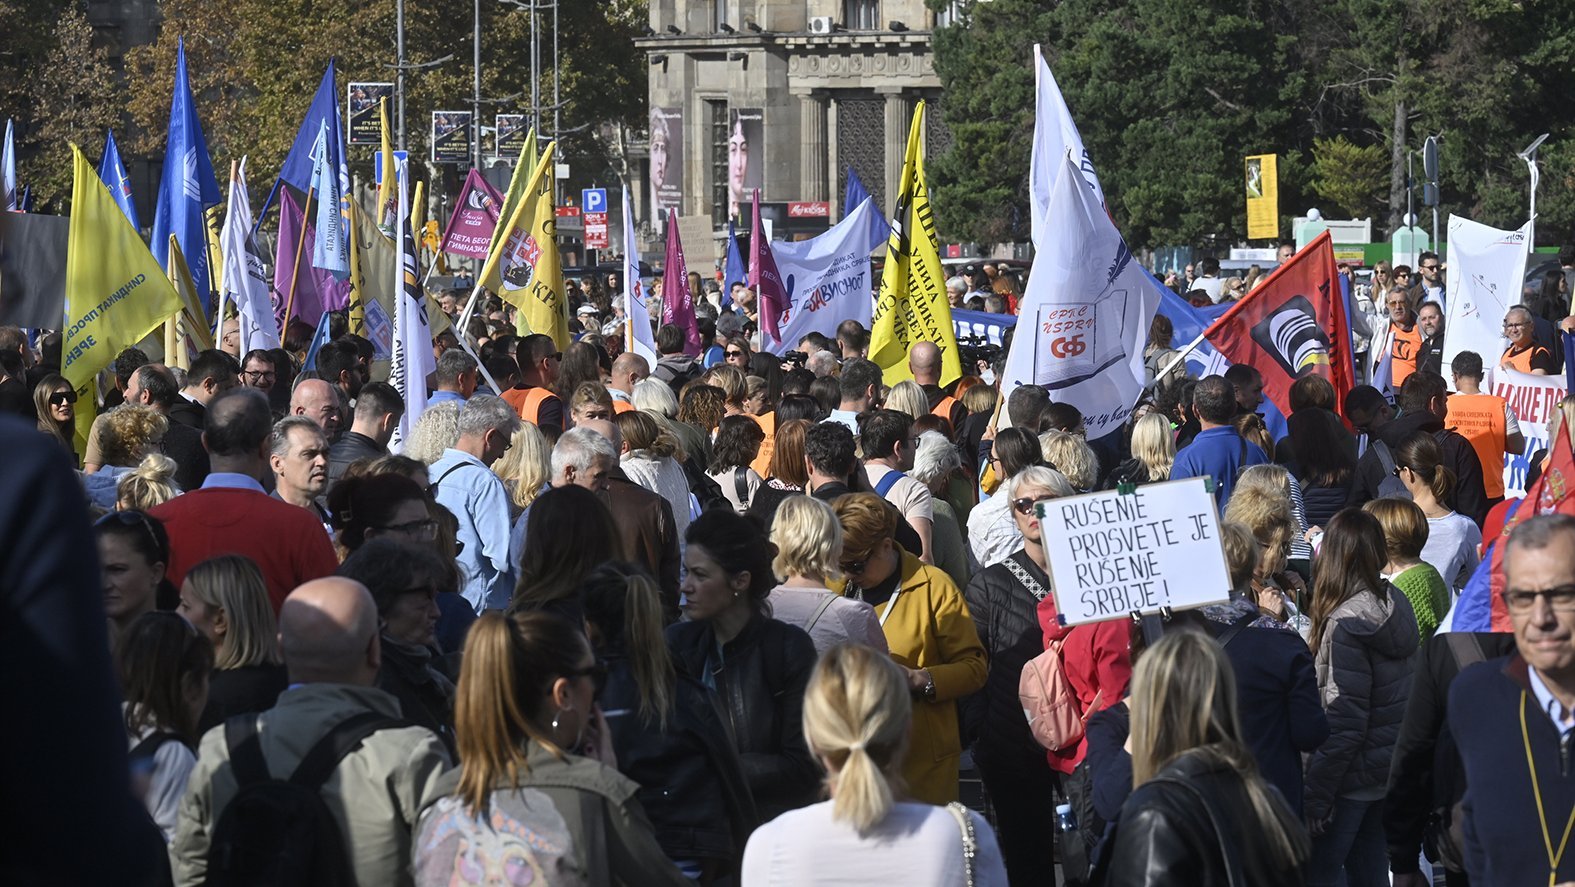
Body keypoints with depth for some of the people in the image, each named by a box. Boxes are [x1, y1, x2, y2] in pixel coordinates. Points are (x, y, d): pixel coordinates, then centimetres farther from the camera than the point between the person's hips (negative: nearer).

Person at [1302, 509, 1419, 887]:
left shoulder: (1348, 623, -22)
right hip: (1391, 768, 8)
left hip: (1353, 776, -8)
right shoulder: (1396, 604, 2)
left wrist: (1317, 793, -16)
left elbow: (1344, 720, -22)